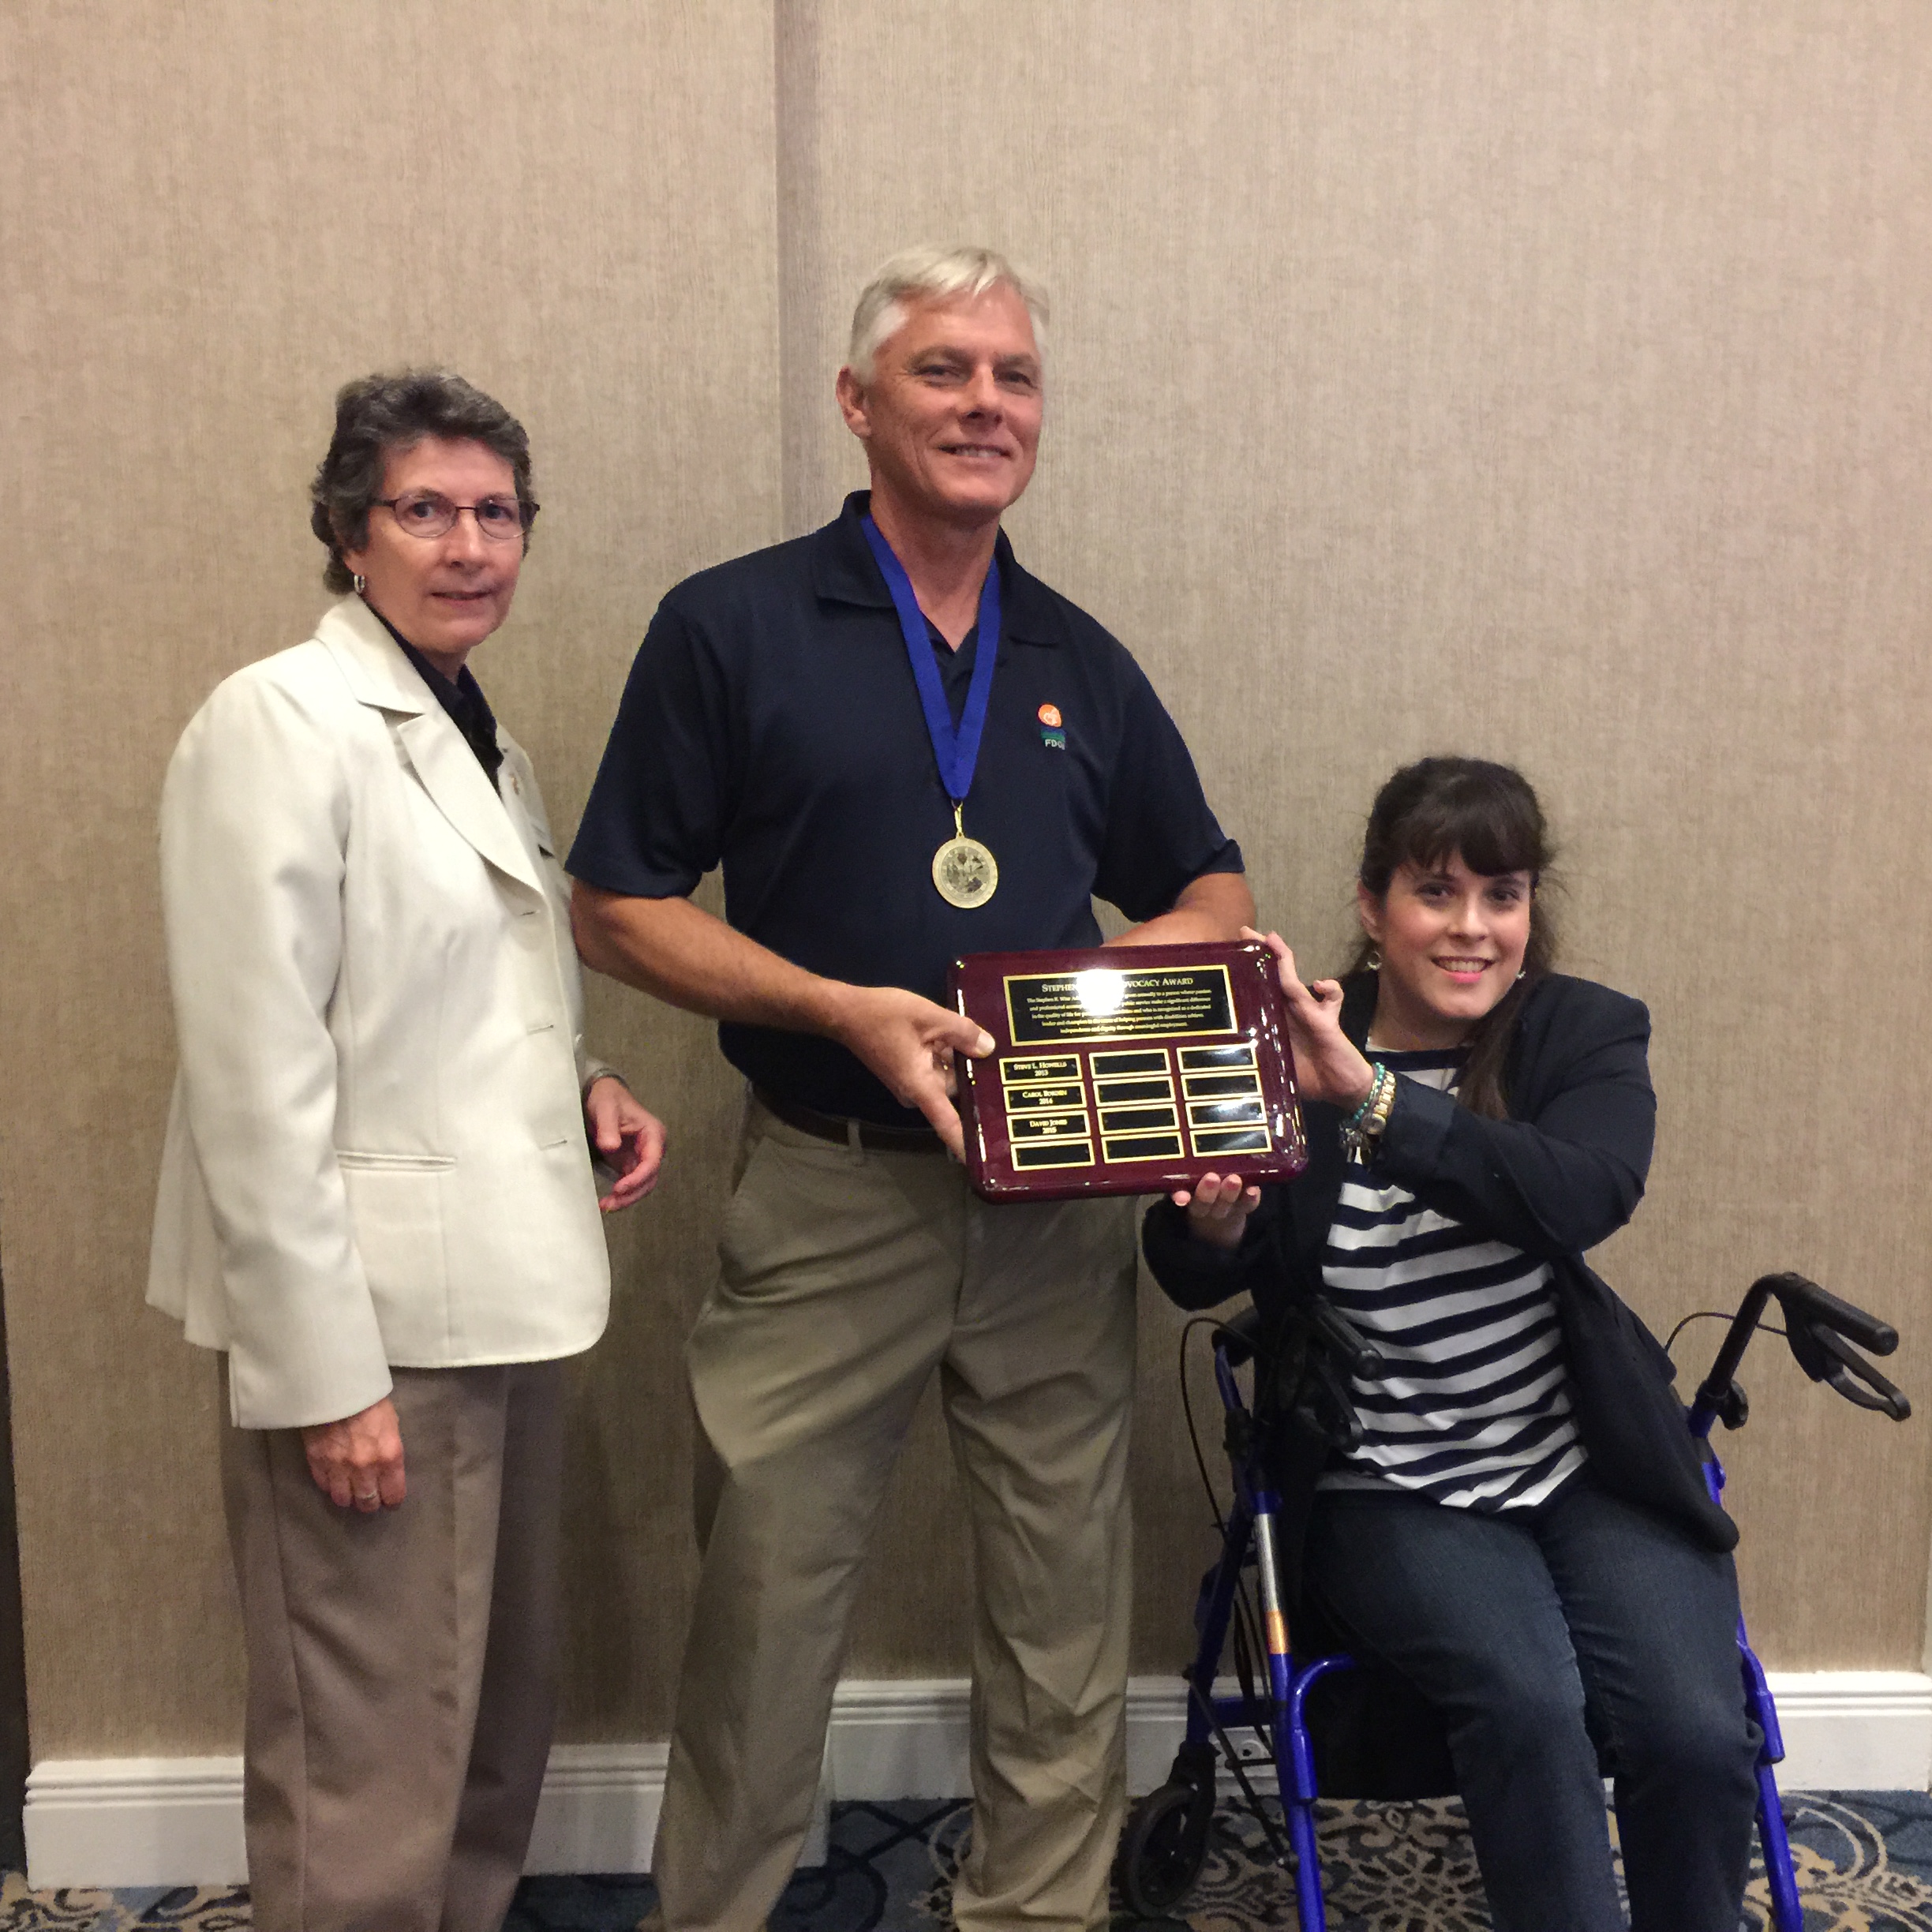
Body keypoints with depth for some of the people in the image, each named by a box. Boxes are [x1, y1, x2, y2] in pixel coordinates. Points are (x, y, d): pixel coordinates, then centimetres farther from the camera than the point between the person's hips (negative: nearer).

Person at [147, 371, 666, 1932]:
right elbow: (254, 1078, -17)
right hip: (375, 1315, -8)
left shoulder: (483, 735, 14)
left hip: (501, 1295, 9)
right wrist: (325, 1374, -18)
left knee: (503, 1715, 19)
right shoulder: (280, 721, -12)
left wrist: (581, 1084, 3)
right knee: (370, 1765, 2)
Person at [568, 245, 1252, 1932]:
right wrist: (840, 1008, -17)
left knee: (1067, 1604, 12)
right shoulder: (732, 627, -2)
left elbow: (1214, 891, 18)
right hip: (826, 1196, -3)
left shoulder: (1081, 663, 10)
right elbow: (618, 908, -4)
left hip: (1061, 1203, 4)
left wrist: (1155, 948, -6)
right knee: (765, 1607, 8)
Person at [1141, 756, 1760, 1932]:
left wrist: (1368, 1097, -32)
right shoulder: (1292, 1052, -4)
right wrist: (1212, 1226, -27)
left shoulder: (1589, 1035, 0)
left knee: (1696, 1735, -16)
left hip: (1591, 1471, 2)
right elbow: (1199, 1281, -3)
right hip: (1389, 1494, -1)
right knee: (1531, 1704, -26)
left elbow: (1587, 1195, -22)